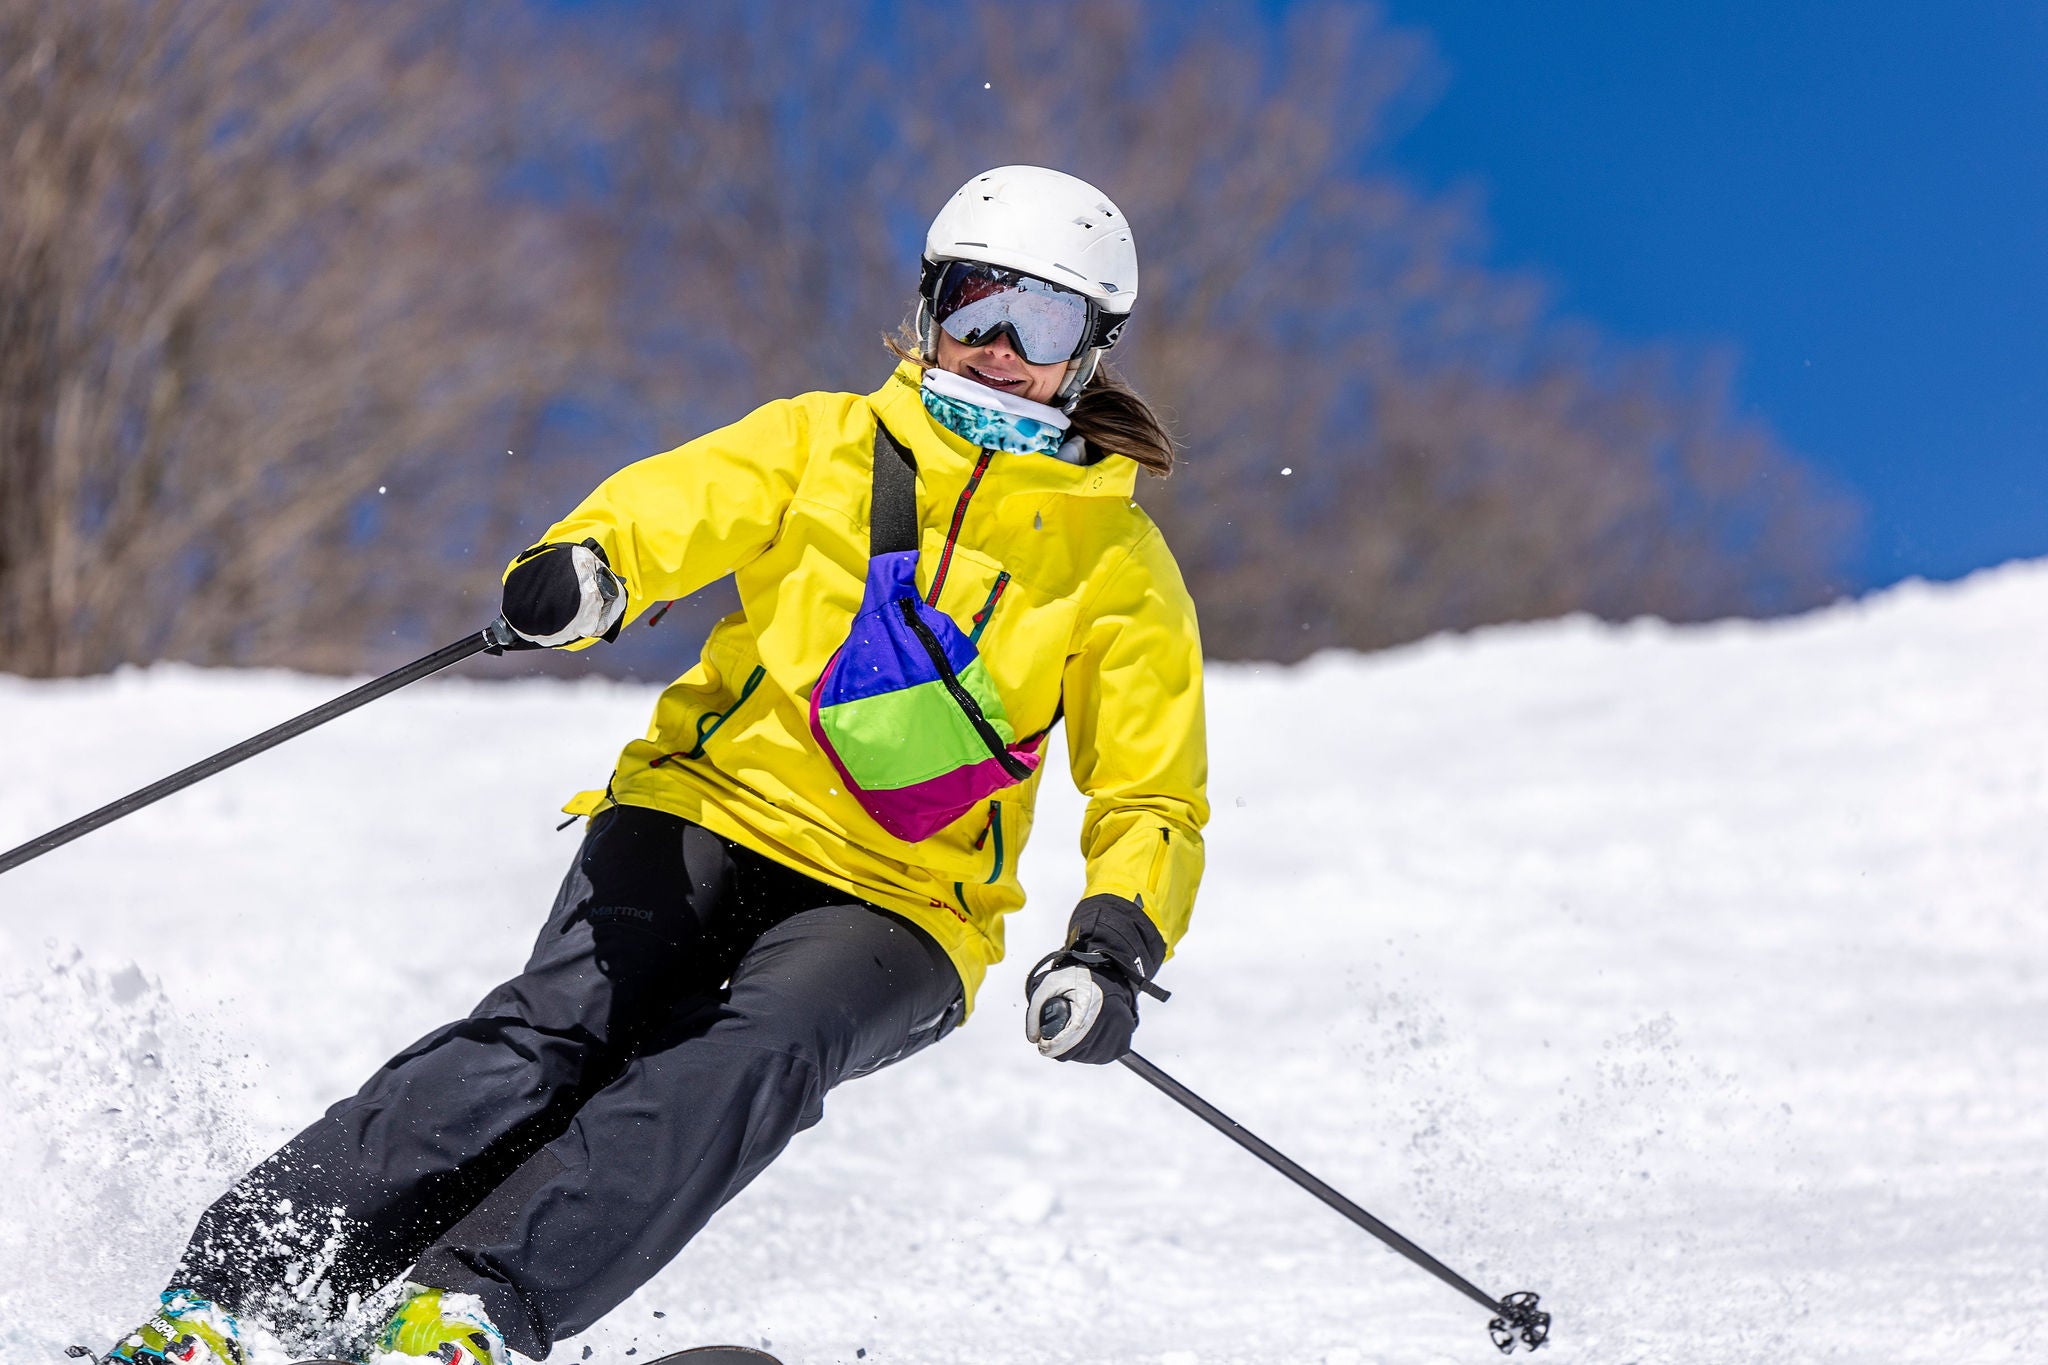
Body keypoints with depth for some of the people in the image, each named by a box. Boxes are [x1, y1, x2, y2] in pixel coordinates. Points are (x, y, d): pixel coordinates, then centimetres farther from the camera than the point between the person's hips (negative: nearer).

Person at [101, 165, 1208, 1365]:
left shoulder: (1121, 566, 7)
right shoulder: (824, 443, 8)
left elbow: (1155, 807, 6)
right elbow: (668, 509, -7)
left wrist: (1118, 947, -15)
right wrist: (585, 568, -31)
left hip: (891, 906, 0)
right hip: (710, 814, 0)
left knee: (747, 1061, -31)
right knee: (558, 1028, -24)